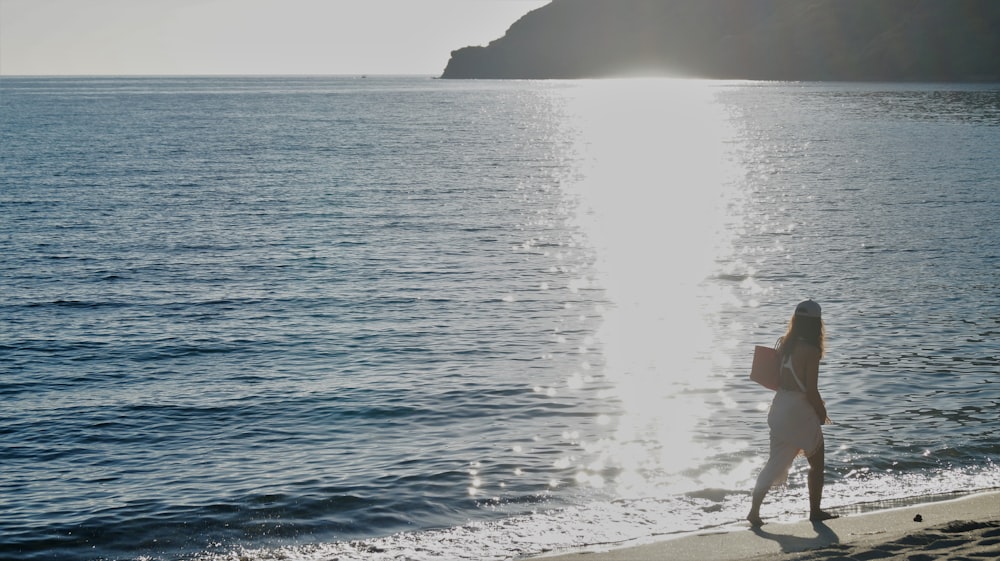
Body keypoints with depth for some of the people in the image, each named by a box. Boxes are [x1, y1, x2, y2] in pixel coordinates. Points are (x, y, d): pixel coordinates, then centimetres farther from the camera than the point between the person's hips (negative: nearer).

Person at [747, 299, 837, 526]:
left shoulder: (785, 345, 3)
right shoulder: (810, 351, -17)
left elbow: (777, 379, 8)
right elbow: (811, 390, -18)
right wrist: (822, 413, -1)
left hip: (780, 407, 7)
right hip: (801, 412, -7)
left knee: (777, 462, 12)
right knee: (817, 463, 12)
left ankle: (755, 510, 6)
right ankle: (815, 511, 20)